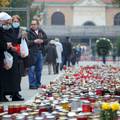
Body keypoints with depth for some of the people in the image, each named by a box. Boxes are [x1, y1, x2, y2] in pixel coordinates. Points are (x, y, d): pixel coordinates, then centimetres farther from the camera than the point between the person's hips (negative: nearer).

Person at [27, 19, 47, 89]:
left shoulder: (42, 32, 12)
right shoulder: (29, 33, -4)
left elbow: (46, 41, 12)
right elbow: (27, 42, -12)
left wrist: (42, 41, -8)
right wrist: (34, 41, -21)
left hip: (40, 52, 5)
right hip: (32, 53, -5)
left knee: (39, 69, 11)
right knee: (32, 69, -7)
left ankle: (38, 83, 21)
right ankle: (32, 84, -4)